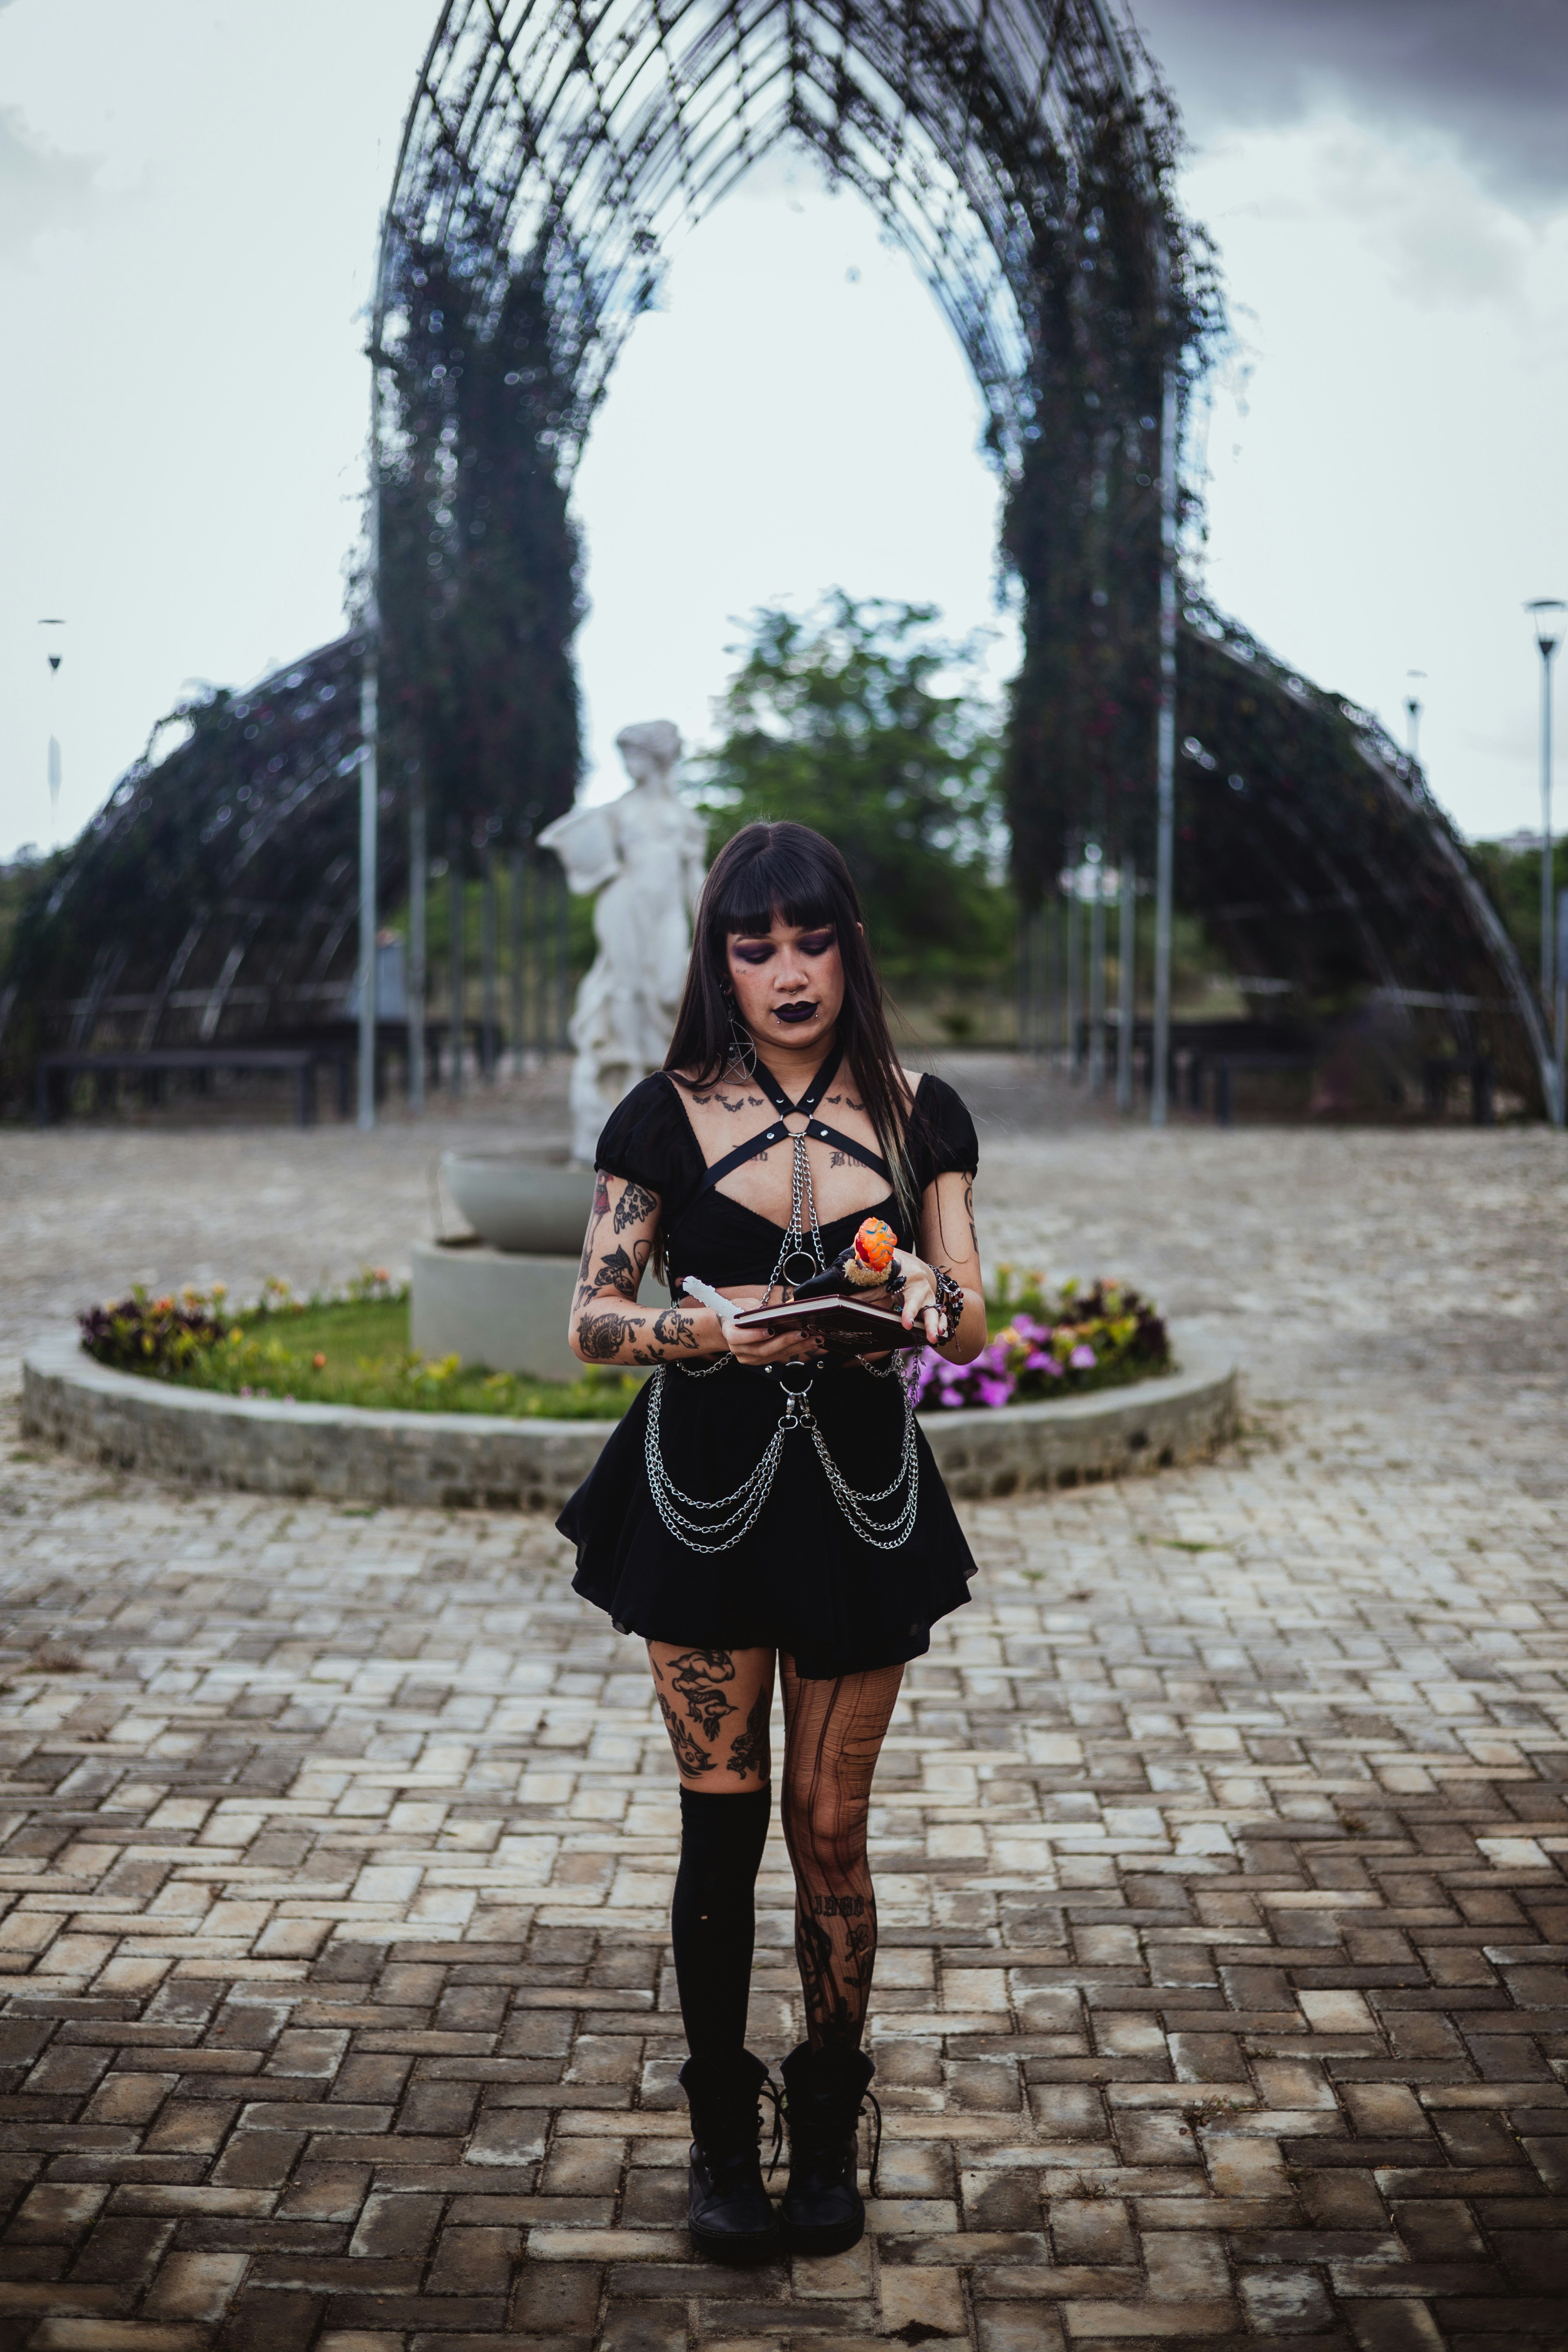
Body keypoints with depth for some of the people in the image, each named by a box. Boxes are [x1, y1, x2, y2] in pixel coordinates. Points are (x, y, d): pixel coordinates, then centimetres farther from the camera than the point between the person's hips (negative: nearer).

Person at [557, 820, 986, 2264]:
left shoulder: (920, 1116, 2)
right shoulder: (667, 1117, -2)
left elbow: (972, 1329, 2)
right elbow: (592, 1318, -5)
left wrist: (928, 1297, -21)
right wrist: (702, 1330, -24)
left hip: (860, 1497, 1)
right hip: (706, 1493, -1)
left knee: (828, 1825, 7)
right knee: (721, 1818, 3)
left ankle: (830, 2130, 24)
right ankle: (723, 2134, 20)